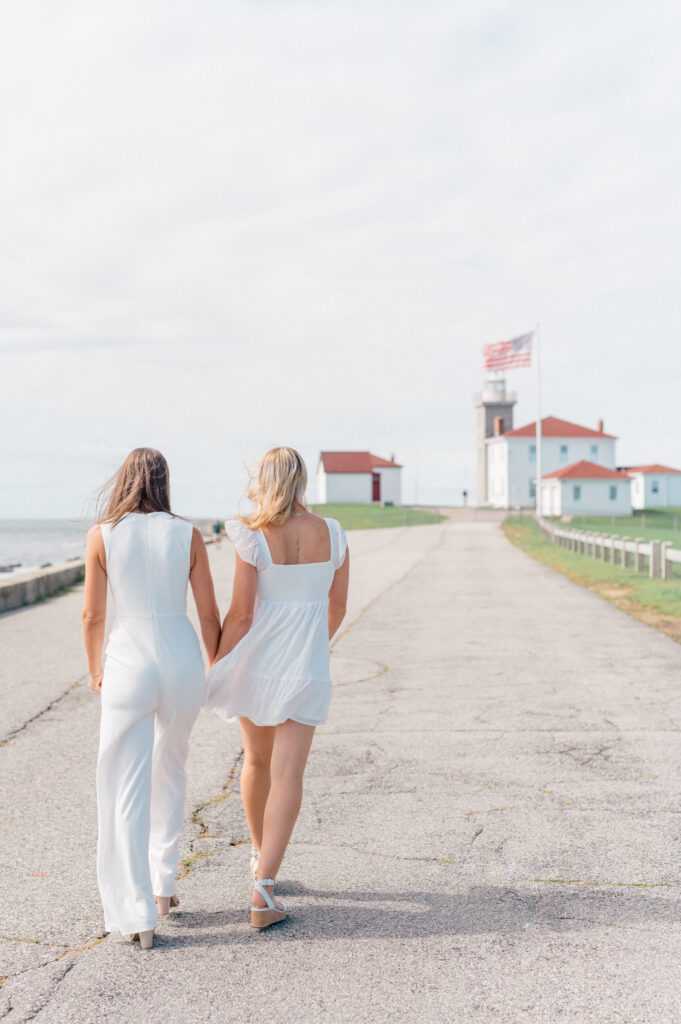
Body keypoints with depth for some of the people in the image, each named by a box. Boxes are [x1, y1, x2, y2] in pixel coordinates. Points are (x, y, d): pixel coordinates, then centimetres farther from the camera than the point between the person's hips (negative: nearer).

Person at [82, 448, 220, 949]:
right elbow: (209, 615, 1)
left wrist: (95, 670, 18)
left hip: (129, 666, -2)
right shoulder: (188, 535, 0)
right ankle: (164, 884, 32)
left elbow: (93, 615, 1)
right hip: (182, 662, 2)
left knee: (125, 790, 5)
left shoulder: (102, 535, -3)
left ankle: (137, 914, 4)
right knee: (169, 772, 24)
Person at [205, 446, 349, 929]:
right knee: (288, 773, -2)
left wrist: (216, 669, -3)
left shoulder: (254, 538, -12)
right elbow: (338, 606, 7)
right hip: (306, 666, 1)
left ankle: (260, 855, 40)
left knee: (257, 761, 20)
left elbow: (240, 614, -14)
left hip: (256, 659, 0)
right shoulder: (332, 534, -2)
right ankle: (263, 889, -10)